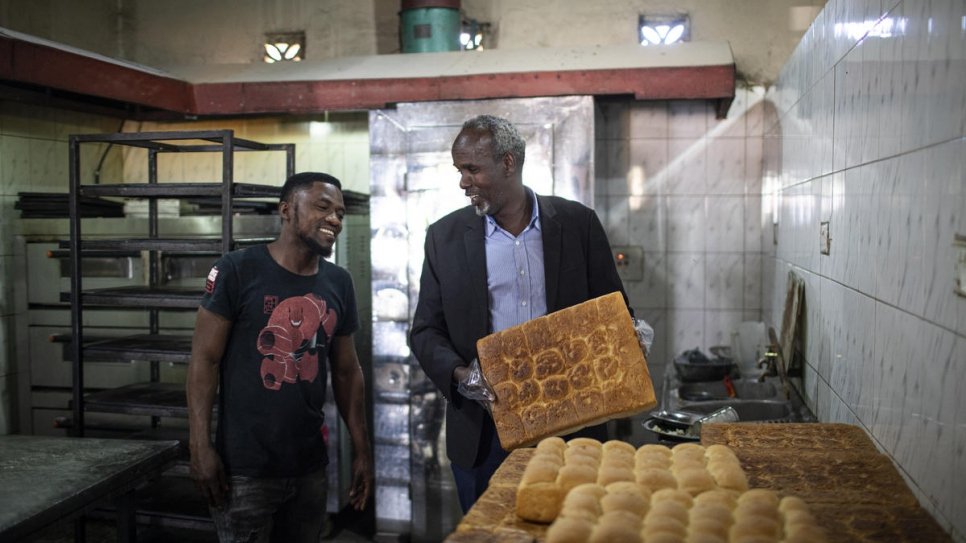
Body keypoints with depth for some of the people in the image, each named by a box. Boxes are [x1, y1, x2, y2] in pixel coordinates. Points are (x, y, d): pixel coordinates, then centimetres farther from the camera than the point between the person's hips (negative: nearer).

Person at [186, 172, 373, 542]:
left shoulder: (339, 283, 6)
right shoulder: (237, 271, -9)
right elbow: (204, 360, -9)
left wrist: (362, 450, 9)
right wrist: (200, 447, -15)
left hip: (310, 467, 5)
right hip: (244, 469, -5)